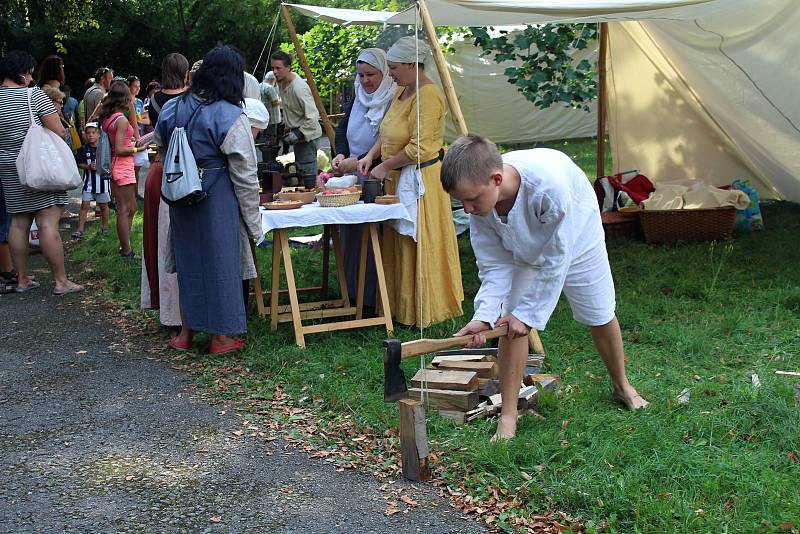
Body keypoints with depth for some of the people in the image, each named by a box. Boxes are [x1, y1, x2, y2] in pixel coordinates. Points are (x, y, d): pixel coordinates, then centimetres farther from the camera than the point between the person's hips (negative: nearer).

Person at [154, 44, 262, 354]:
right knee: (219, 261, 6)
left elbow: (161, 151, 14)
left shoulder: (171, 109, 3)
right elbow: (244, 176, -13)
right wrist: (253, 221, -6)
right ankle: (221, 337, 16)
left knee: (187, 259, 17)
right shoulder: (231, 117, -15)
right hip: (218, 202, -5)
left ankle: (186, 332, 26)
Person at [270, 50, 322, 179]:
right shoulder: (281, 82, 2)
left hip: (306, 134, -10)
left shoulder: (299, 87, -26)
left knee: (307, 171, -11)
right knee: (299, 168, 16)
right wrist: (286, 128, 17)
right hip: (296, 132, 10)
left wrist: (299, 134, -28)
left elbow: (312, 117, -27)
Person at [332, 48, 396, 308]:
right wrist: (341, 154, -8)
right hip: (352, 178, 7)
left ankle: (373, 296, 3)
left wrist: (358, 162, -18)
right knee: (350, 234, 11)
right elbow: (342, 128, 12)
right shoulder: (356, 98, 11)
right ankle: (352, 290, 22)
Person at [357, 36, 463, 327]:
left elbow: (419, 147, -24)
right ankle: (402, 303, 25)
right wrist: (371, 156, 2)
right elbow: (388, 132, 18)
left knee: (419, 244, 0)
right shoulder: (402, 91, 11)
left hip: (420, 178, -10)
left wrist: (386, 167, -15)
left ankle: (426, 309, 11)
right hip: (398, 178, 10)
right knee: (398, 242, 14)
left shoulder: (427, 96, -20)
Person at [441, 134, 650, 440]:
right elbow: (494, 265, -20)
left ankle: (622, 386, 41)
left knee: (600, 317, 13)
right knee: (512, 325, -11)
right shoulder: (480, 197, -31)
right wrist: (484, 315, -33)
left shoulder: (550, 183, -47)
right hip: (523, 252, 3)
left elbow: (556, 259, -34)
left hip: (574, 241, -2)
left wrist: (528, 313, -27)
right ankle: (508, 418, -1)